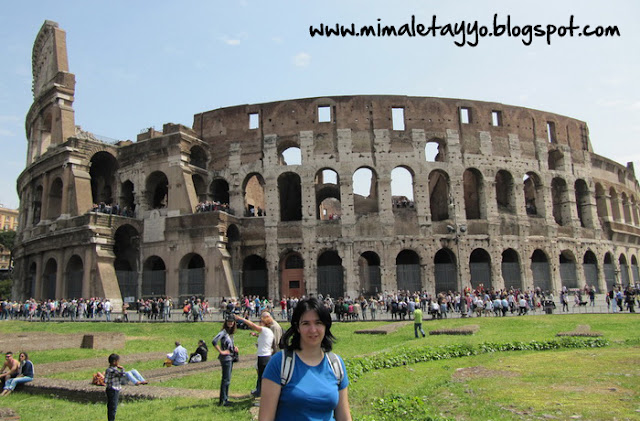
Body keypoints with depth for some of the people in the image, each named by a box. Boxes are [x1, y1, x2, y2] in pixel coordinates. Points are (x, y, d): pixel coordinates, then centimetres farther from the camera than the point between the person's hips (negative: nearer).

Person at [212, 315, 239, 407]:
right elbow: (214, 341, -28)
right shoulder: (224, 332, -15)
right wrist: (221, 351, -23)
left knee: (227, 379, 15)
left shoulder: (231, 332, 11)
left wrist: (234, 347, 5)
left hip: (230, 357, 9)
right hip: (225, 358, -9)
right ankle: (222, 401, 2)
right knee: (226, 379, -5)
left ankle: (225, 399, 24)